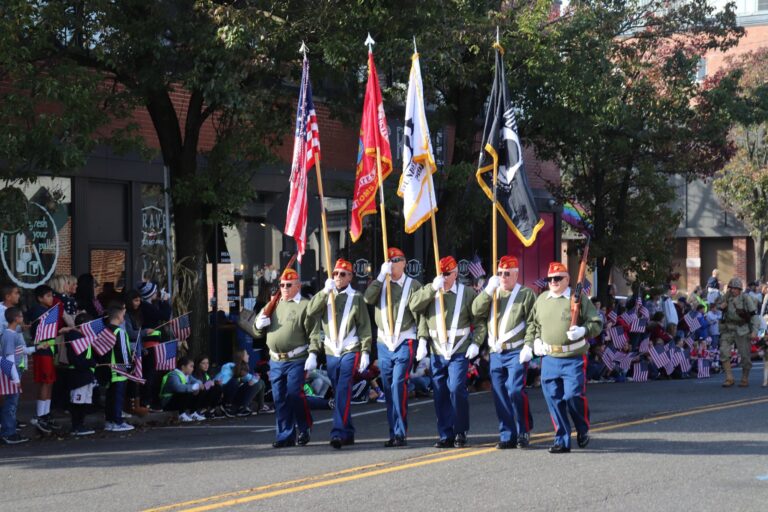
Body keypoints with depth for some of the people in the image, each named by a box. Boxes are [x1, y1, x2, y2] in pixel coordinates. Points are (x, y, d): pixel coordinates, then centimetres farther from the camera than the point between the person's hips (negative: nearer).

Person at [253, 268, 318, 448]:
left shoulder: (305, 306, -2)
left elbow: (314, 334, -8)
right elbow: (258, 330, 22)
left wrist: (312, 356, -18)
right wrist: (259, 324, -1)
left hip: (296, 360, -6)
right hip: (276, 360, 6)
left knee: (295, 396, -8)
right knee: (279, 399, 6)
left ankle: (304, 431, 9)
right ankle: (285, 435, 12)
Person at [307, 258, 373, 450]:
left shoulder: (356, 298, 2)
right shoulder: (326, 296, 12)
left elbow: (365, 327, 0)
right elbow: (311, 311, -6)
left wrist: (365, 352, -7)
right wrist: (325, 291, -14)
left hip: (350, 352, -5)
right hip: (331, 353, 5)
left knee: (343, 393, -15)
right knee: (339, 395, 10)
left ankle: (338, 433, -21)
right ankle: (348, 433, 19)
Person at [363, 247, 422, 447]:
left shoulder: (413, 285, 1)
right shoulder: (380, 284, 11)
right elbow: (368, 298, -9)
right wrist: (381, 276, -12)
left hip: (404, 343, -5)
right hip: (384, 343, 5)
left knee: (398, 385, -15)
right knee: (388, 389, 7)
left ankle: (400, 433, -13)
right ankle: (394, 433, 13)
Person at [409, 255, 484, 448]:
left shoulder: (467, 293, 3)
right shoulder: (430, 291, 11)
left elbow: (480, 320, 3)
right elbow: (415, 306, -3)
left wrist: (476, 343, -7)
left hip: (459, 353, -3)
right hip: (437, 354, 4)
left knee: (456, 389, -14)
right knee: (440, 395, 4)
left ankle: (460, 432, 1)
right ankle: (445, 436, 13)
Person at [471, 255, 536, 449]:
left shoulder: (526, 294, 1)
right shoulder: (492, 293, 15)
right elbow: (477, 311, 1)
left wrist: (529, 346, -14)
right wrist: (488, 290, -8)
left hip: (517, 352, -5)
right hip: (496, 352, 5)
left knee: (515, 390, -15)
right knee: (500, 395, 4)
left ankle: (524, 432, -1)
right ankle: (507, 435, 11)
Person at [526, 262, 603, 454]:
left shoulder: (579, 298, -1)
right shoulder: (541, 300, 12)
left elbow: (597, 323, -1)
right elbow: (532, 323, 26)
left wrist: (583, 331, -19)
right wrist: (534, 341, 10)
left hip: (574, 358, -4)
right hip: (549, 358, 4)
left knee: (573, 396, -10)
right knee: (553, 399, 3)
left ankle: (583, 431, 18)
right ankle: (562, 440, 11)